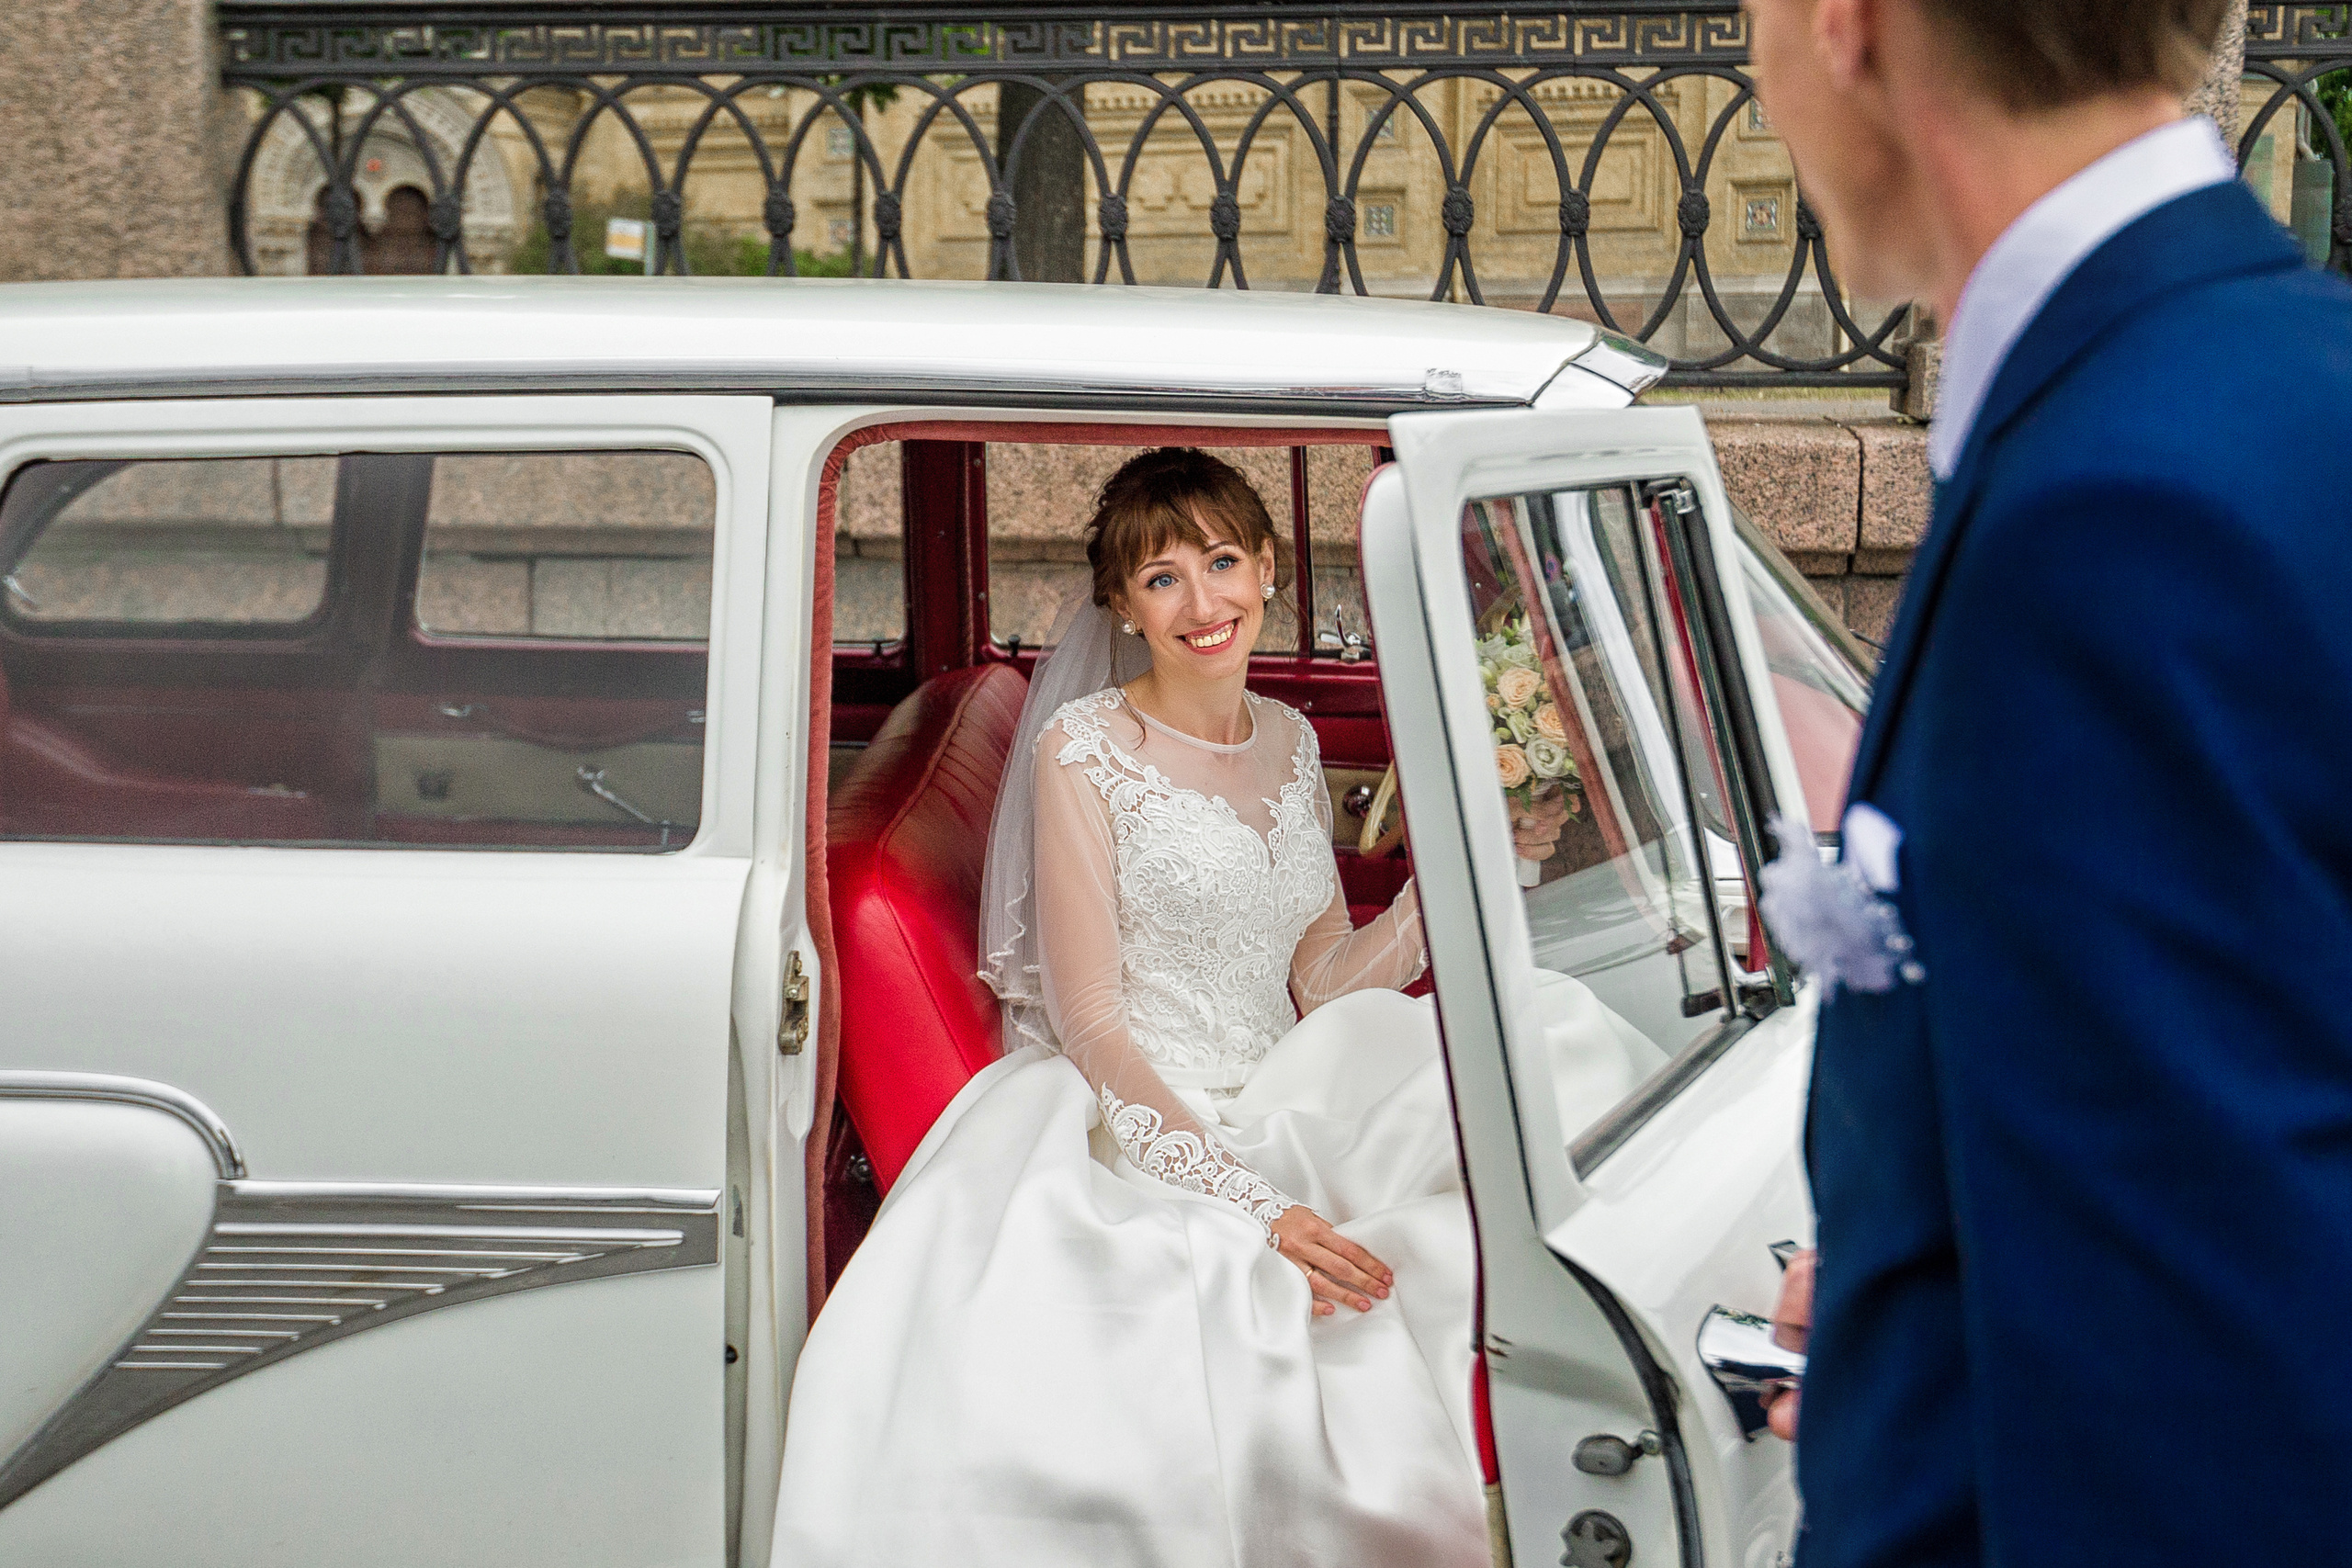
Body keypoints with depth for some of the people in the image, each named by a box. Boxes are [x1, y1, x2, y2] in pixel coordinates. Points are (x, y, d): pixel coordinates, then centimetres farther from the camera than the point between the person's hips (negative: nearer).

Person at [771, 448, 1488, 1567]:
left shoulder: (1289, 742, 13)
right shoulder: (1084, 748, -6)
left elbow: (1322, 984, 14)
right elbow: (1089, 1021, -10)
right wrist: (1250, 1208, -19)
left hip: (1279, 1124, 6)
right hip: (1128, 1131, -6)